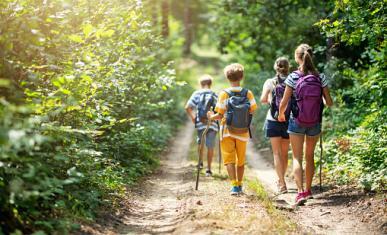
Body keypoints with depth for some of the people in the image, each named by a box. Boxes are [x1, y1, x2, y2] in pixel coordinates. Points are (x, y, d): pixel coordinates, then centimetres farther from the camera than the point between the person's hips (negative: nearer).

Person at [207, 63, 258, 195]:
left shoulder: (224, 94, -11)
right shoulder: (248, 94, -7)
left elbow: (220, 115, -12)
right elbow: (252, 111, -7)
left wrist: (211, 117, 9)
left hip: (227, 131, -2)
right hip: (243, 132, 2)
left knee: (229, 159, 1)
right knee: (240, 160, 16)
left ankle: (234, 185, -15)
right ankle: (239, 186, 26)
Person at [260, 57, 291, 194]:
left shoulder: (270, 82, -4)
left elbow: (263, 99, -13)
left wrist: (270, 101, 7)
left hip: (273, 121, -2)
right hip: (288, 120, 2)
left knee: (277, 153, -1)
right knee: (285, 153, 16)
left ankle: (282, 184, -11)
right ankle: (281, 180, 30)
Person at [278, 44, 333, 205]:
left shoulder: (293, 77, -12)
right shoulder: (320, 78, -6)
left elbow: (284, 103, -9)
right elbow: (329, 102, -4)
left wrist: (281, 115, 12)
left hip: (296, 122, -3)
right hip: (315, 123, 3)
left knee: (297, 158, 1)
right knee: (310, 156, 19)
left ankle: (300, 191, -16)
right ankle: (308, 190, 31)